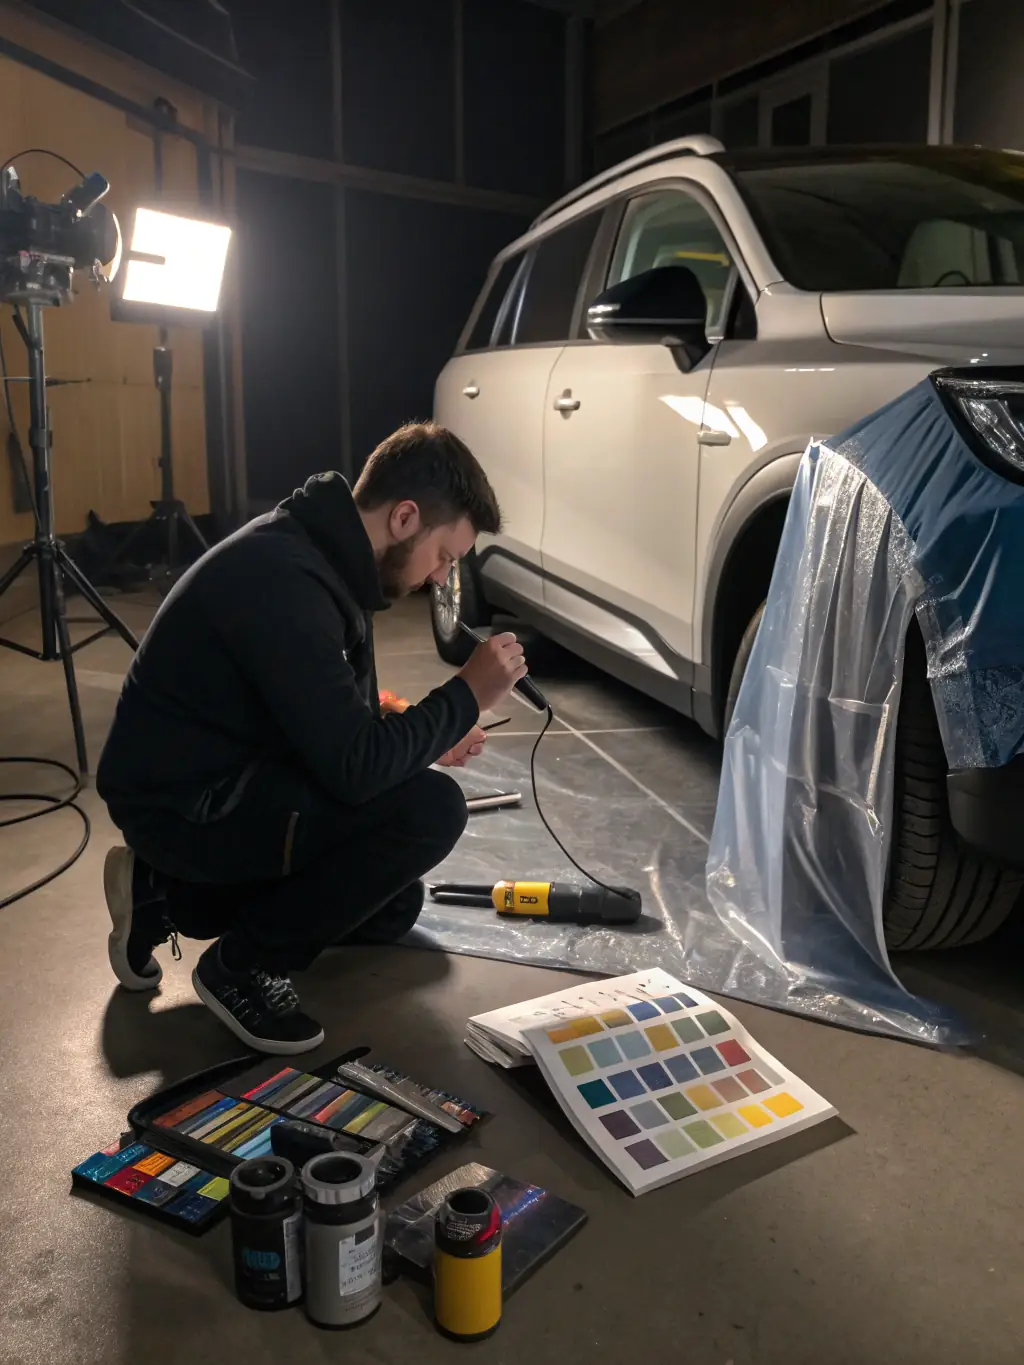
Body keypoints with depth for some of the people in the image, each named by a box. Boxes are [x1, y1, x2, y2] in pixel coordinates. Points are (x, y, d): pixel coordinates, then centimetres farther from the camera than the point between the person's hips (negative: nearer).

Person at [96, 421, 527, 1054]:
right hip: (182, 801, -10)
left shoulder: (325, 554, 3)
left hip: (221, 778, 10)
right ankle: (244, 962, -5)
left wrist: (433, 736, 0)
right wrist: (468, 694, -20)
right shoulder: (284, 581, -29)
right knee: (431, 809, -23)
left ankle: (167, 895, 19)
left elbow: (341, 734, 13)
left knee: (393, 907, 19)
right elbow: (355, 769, -30)